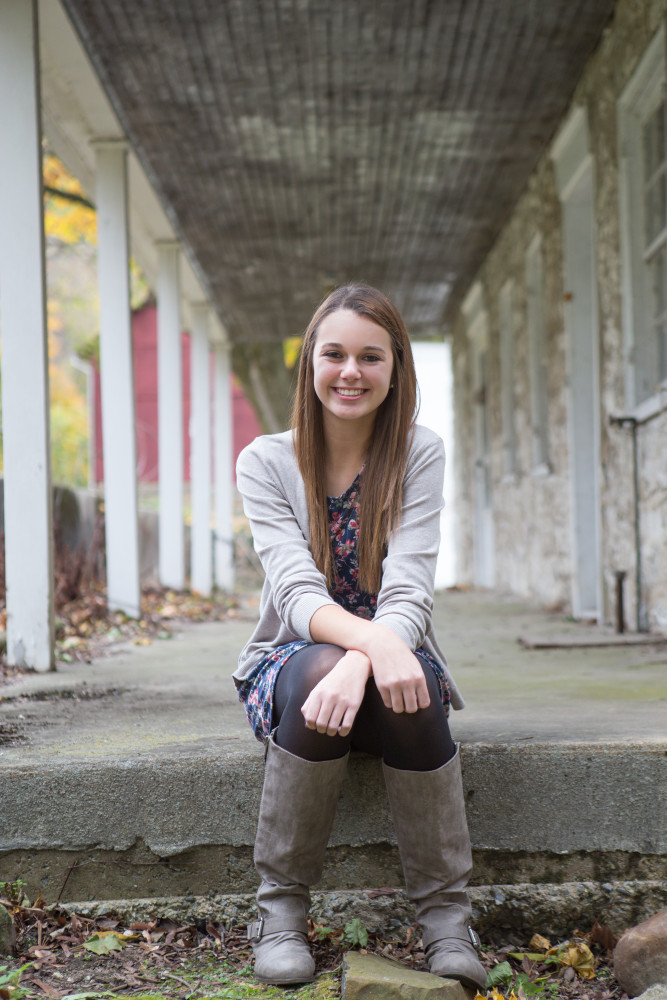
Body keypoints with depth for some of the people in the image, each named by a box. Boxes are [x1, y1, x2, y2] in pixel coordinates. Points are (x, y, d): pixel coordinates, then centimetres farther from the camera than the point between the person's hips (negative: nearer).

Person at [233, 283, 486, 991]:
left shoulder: (419, 457, -5)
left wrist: (363, 663, -41)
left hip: (390, 652, 1)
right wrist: (374, 643, -43)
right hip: (293, 658, 0)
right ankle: (280, 906, -21)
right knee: (320, 670, -35)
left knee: (408, 689, -34)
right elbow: (296, 591, -20)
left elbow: (407, 595, -18)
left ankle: (446, 915, -22)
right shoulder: (265, 463, -6)